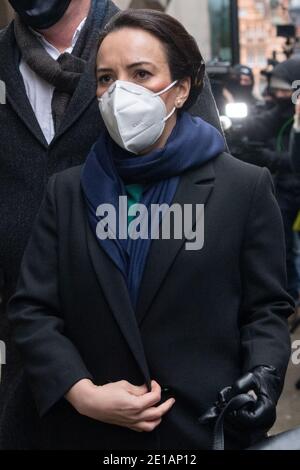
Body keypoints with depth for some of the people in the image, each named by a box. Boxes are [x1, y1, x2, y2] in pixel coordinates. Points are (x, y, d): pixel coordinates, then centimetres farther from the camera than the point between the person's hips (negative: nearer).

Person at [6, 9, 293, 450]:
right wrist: (82, 393, -12)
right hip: (88, 431, 2)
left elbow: (266, 309, 2)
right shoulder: (67, 192, 5)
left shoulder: (246, 188, -1)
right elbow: (31, 310, 2)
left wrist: (264, 375, -17)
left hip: (208, 429, -1)